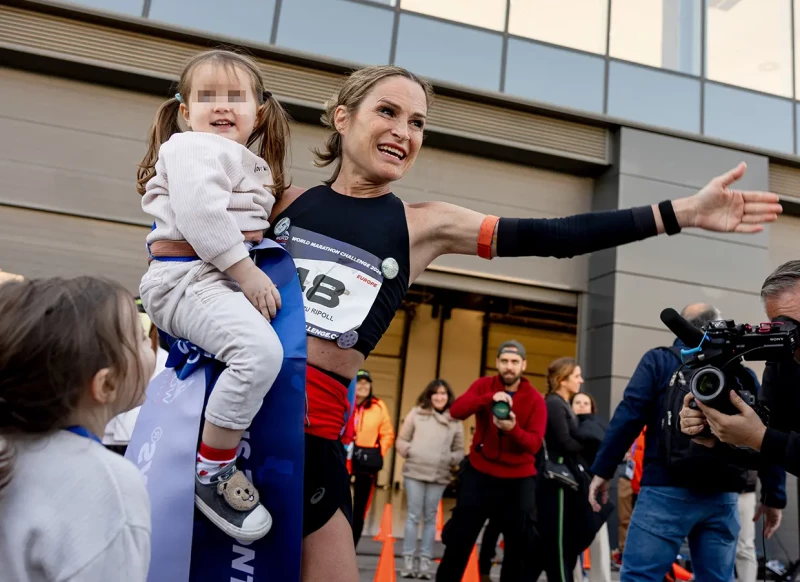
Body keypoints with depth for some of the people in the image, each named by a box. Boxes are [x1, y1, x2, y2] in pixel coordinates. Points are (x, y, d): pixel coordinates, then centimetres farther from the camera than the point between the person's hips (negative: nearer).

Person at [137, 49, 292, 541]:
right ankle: (210, 473, -17)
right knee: (260, 349, -32)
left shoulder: (253, 167, 23)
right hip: (187, 276, -10)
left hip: (231, 276, 10)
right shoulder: (194, 148, -5)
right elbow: (200, 214, -21)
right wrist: (247, 271, -22)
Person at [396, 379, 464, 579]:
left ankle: (426, 561, 15)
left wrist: (450, 459, -7)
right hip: (414, 472, -1)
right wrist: (409, 451, -12)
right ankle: (408, 559, 10)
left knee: (430, 518, 8)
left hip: (439, 476, 1)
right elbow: (401, 440, 6)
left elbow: (459, 450, 12)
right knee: (414, 516, 2)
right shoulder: (417, 413, 3)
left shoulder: (455, 421, 6)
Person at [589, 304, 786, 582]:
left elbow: (628, 416, -5)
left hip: (667, 491, -4)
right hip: (722, 497, 4)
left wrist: (602, 470, -3)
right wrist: (774, 497, 16)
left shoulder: (659, 360, 4)